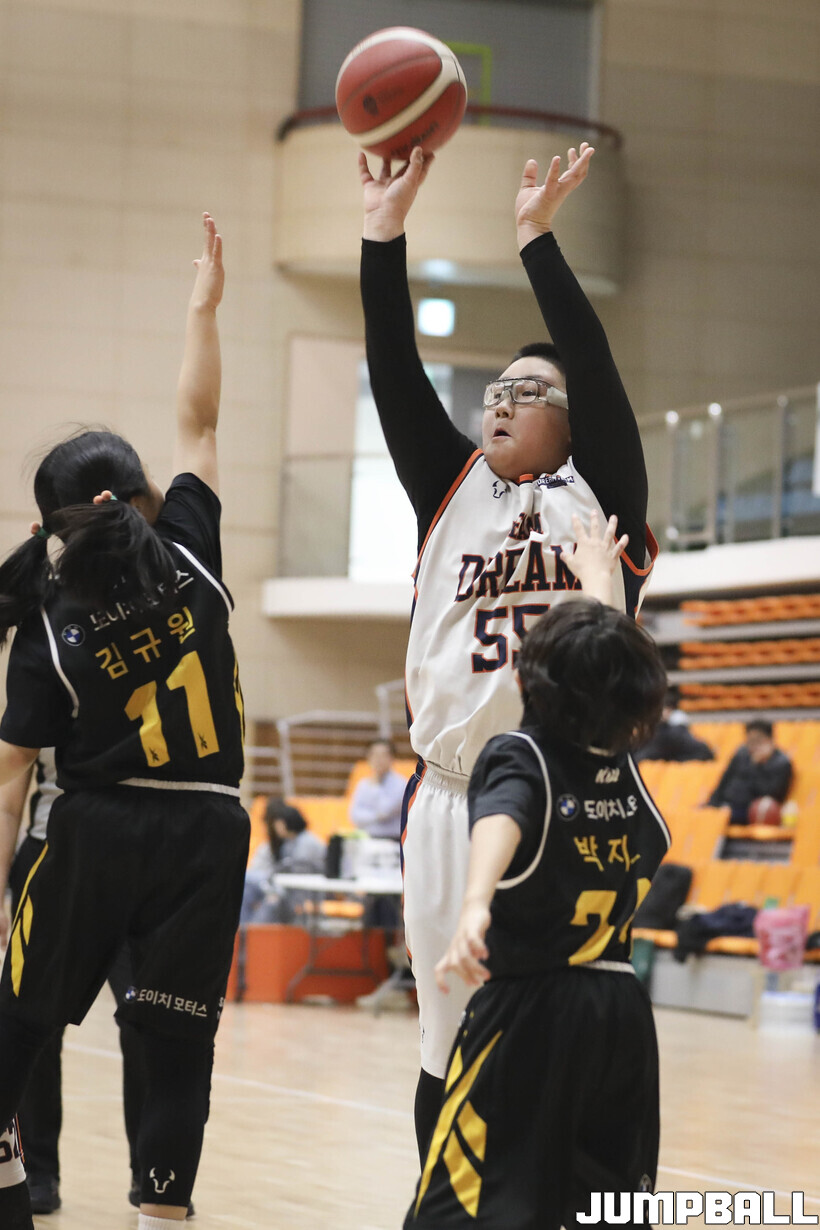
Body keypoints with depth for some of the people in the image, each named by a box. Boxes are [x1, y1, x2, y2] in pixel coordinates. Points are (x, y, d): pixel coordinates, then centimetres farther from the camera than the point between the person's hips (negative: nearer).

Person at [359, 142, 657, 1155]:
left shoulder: (600, 497, 5)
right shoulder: (453, 490, 14)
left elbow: (596, 366, -8)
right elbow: (396, 374, 5)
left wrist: (537, 234, -11)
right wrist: (386, 229, -2)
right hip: (448, 798, 3)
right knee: (449, 1049, 7)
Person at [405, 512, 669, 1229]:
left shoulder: (521, 756, -7)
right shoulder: (622, 761, 9)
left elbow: (500, 819, -31)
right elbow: (612, 663, 29)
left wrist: (476, 905, -50)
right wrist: (597, 576, 45)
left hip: (532, 1013, -6)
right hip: (623, 1009, 6)